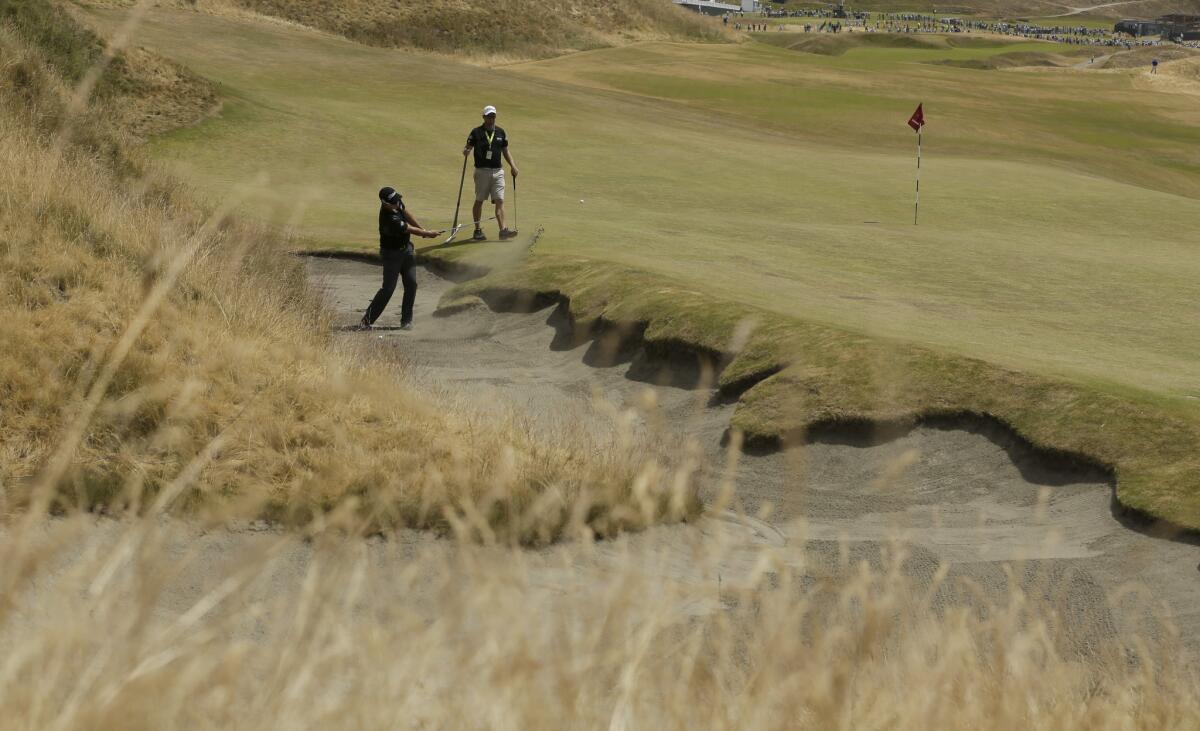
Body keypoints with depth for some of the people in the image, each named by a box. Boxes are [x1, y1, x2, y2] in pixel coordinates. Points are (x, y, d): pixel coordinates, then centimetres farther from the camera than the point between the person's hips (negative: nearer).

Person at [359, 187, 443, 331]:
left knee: (411, 284, 0)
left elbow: (406, 214, 11)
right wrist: (428, 234, -7)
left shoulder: (397, 203, -10)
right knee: (388, 288, -10)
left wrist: (423, 230, 11)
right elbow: (411, 230, -21)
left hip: (406, 248, 8)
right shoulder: (390, 220, -33)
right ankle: (367, 321, -3)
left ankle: (406, 320, 8)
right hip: (392, 253, -8)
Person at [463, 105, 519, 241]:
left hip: (497, 171, 3)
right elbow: (468, 148, -2)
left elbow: (505, 150, 18)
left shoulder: (501, 132, 10)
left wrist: (512, 165, 7)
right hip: (482, 171, -3)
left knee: (500, 201, -6)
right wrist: (466, 152, -25)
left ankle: (502, 230, -14)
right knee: (479, 201, 4)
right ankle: (478, 230, 12)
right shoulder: (476, 132, -1)